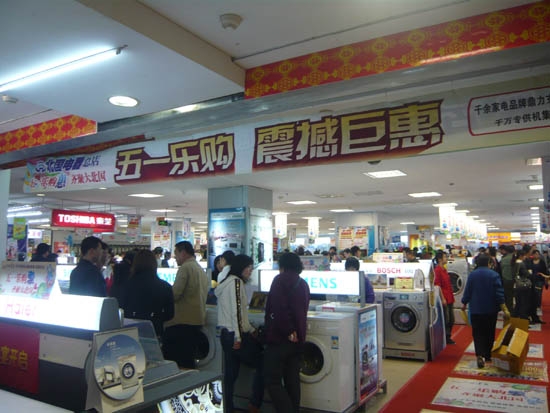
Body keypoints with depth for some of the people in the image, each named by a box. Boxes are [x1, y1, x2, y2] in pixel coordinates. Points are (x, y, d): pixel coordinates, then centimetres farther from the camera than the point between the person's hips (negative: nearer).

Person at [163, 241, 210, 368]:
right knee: (188, 360, 13)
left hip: (182, 320, -9)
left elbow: (175, 294, -18)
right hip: (197, 320, 9)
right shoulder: (201, 269, 17)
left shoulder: (185, 268, -10)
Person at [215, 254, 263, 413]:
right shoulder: (236, 282, -13)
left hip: (227, 334, 10)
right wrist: (238, 337, -21)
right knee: (261, 364, 3)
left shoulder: (227, 282, 18)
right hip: (235, 334, -10)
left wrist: (251, 330, 21)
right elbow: (236, 311, -20)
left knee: (231, 373, 13)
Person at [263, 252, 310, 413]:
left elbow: (278, 309, -21)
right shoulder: (303, 283, 14)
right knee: (292, 380, 14)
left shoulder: (280, 280, -10)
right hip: (298, 339, 8)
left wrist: (288, 331, -18)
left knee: (273, 381, -2)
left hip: (280, 338, -8)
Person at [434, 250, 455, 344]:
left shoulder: (444, 269, 13)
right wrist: (442, 298, -19)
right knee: (446, 320, -2)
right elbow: (437, 286, -18)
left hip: (449, 298, 9)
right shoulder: (437, 270, -15)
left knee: (451, 319, 14)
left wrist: (451, 296, 18)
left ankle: (448, 337, 25)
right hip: (444, 299, -9)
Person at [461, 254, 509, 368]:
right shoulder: (494, 275, -8)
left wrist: (464, 303, 16)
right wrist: (504, 309, -9)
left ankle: (480, 355, -16)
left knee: (478, 333, 2)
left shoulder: (472, 275, -4)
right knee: (489, 333, 15)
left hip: (476, 309, 0)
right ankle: (488, 355, 25)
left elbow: (467, 291, 1)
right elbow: (499, 293, -12)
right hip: (491, 310, 0)